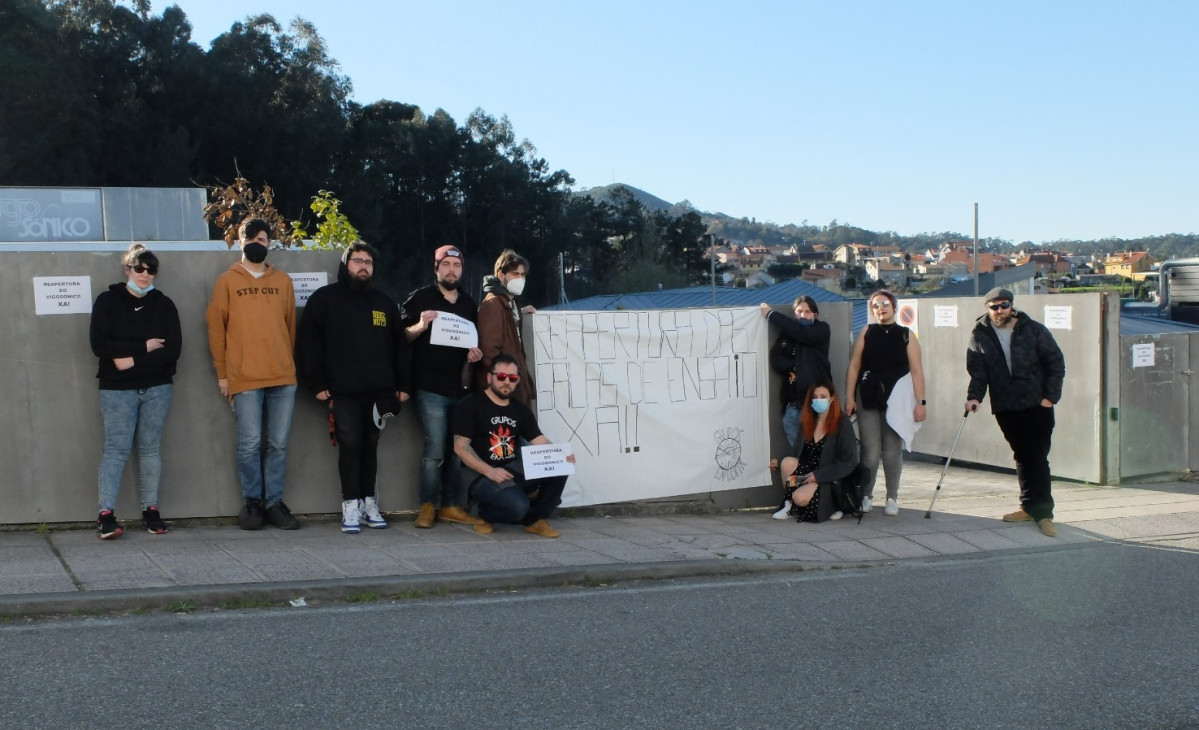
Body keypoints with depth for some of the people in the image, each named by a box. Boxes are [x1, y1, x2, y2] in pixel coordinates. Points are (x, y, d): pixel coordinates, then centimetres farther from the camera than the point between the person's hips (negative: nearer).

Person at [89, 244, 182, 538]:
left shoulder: (164, 304, 8)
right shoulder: (107, 301, 3)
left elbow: (172, 349, -2)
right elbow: (100, 345, -9)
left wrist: (133, 359, -11)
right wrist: (145, 347, -10)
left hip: (157, 387, 2)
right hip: (117, 389, -2)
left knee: (150, 447, 5)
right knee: (116, 448, -8)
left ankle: (151, 510, 10)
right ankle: (106, 514, -10)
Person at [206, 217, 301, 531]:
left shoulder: (283, 281, 13)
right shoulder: (227, 281, 6)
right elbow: (215, 327, 5)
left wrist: (289, 364, 11)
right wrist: (222, 373, 1)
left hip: (283, 376, 2)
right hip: (244, 378, -2)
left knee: (279, 443, 3)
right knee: (250, 443, -3)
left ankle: (275, 501, 11)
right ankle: (252, 501, 9)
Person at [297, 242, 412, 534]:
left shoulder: (385, 303, 16)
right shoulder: (325, 298, 3)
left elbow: (400, 345, 17)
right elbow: (308, 343, -1)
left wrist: (403, 385, 10)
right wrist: (317, 384, -7)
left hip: (379, 392, 3)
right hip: (342, 392, -3)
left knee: (370, 447, 7)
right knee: (349, 446, -6)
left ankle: (369, 502, 15)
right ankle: (351, 505, 1)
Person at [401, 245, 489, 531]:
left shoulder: (468, 303, 17)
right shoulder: (420, 298, 3)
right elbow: (401, 336, 0)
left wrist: (474, 352, 4)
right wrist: (420, 326, -19)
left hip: (461, 386, 5)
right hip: (430, 386, -5)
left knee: (457, 448, 5)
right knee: (436, 448, -10)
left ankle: (451, 506, 12)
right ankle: (427, 506, 1)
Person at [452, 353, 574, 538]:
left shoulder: (521, 410, 14)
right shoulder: (471, 405, -4)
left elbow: (540, 442, 4)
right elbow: (461, 447, -12)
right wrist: (490, 472, -24)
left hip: (514, 470, 6)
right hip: (480, 474, -6)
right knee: (517, 506, -32)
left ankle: (536, 519, 2)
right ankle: (486, 513, 3)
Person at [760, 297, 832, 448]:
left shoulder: (822, 330, 4)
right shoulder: (787, 334, 14)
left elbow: (801, 332, -13)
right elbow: (776, 360, 2)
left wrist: (771, 315, -4)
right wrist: (799, 366, -11)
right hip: (792, 406, 4)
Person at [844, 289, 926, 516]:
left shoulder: (907, 336, 5)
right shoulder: (866, 333, 7)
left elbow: (916, 370, 1)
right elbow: (854, 366, 4)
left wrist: (920, 402, -6)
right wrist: (849, 397, -3)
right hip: (868, 399, 0)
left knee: (892, 452, 4)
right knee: (870, 452, -2)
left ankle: (892, 498, 16)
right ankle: (866, 496, 12)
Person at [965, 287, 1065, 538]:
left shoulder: (1033, 330, -2)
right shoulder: (980, 335, 4)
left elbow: (1056, 362, 0)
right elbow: (977, 370, 1)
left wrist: (1050, 395, -6)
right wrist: (974, 396, -14)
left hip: (1036, 405, -3)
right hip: (1005, 408, 3)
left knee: (1037, 457, -7)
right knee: (1021, 457, 10)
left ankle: (1042, 511, -4)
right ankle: (1030, 507, 18)